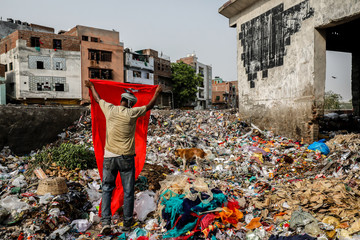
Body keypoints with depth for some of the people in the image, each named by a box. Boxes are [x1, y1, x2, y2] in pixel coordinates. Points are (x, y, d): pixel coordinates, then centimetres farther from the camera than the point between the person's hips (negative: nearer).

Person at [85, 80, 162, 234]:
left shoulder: (109, 109, 2)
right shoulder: (132, 113, -6)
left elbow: (98, 99, 21)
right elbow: (149, 106, 9)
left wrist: (91, 87, 41)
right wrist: (157, 93, 25)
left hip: (109, 157, 3)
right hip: (126, 158, -2)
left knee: (106, 190, 12)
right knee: (128, 191, 10)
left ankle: (105, 222, 4)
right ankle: (127, 222, 21)